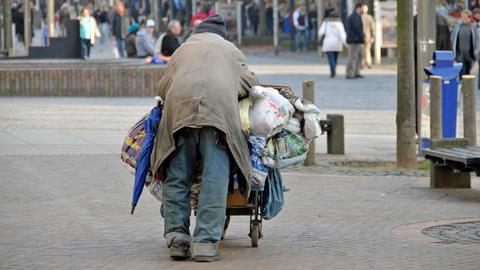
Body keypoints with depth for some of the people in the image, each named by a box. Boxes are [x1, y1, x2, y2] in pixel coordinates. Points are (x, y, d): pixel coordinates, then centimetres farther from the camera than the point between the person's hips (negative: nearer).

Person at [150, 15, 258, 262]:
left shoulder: (183, 49, 32)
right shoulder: (230, 50, 31)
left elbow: (163, 87, 28)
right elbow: (249, 85, 29)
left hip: (179, 106, 2)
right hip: (219, 108, -1)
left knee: (177, 176, 7)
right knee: (215, 179, -5)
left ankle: (176, 236, -2)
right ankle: (206, 242, -12)